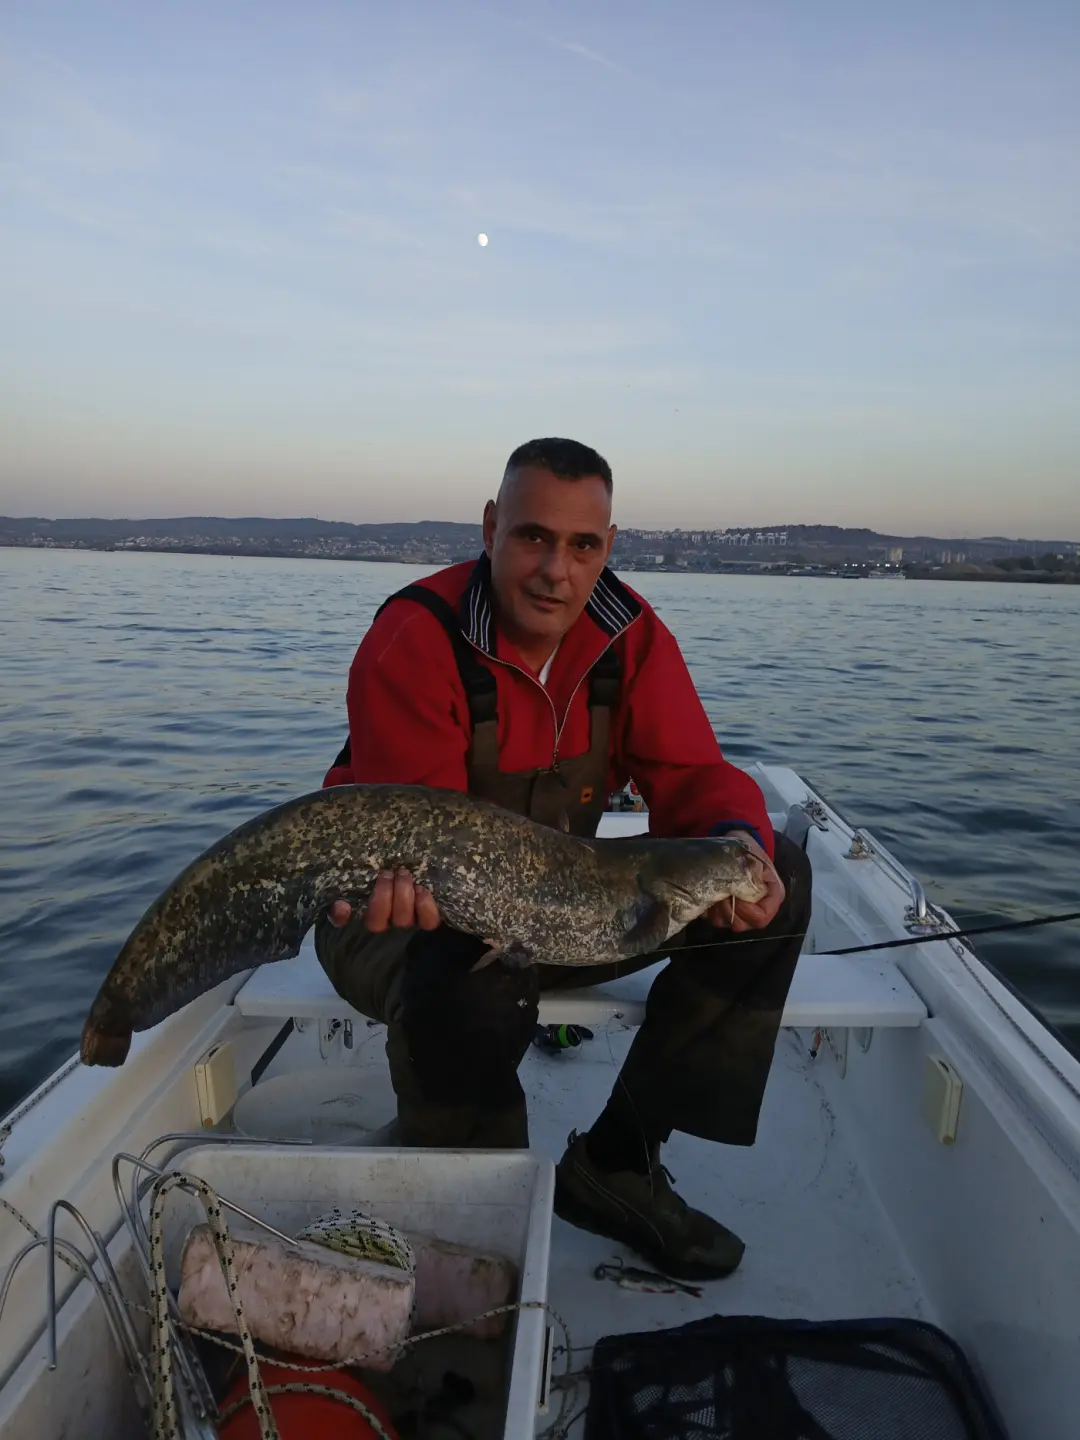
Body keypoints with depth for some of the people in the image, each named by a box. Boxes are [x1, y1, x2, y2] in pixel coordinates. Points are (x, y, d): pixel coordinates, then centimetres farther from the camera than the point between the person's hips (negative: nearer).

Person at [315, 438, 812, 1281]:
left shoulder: (630, 634, -5)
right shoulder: (415, 641, -21)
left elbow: (692, 773, -9)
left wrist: (739, 838, -31)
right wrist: (409, 886, -49)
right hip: (410, 911, -5)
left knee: (778, 876, -9)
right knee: (467, 984, -42)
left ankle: (616, 1162, -3)